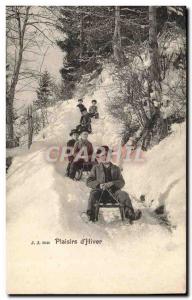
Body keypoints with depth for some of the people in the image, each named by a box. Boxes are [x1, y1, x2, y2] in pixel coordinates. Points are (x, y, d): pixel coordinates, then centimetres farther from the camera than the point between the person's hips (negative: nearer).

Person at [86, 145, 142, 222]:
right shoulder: (96, 168, 18)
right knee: (93, 193, -33)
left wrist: (112, 183, -14)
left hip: (113, 192, 1)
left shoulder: (116, 168, 20)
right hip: (100, 192, -1)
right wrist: (99, 184, -13)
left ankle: (130, 214, -37)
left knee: (124, 194, -28)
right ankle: (91, 215, -38)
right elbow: (89, 182, 8)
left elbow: (122, 182, 8)